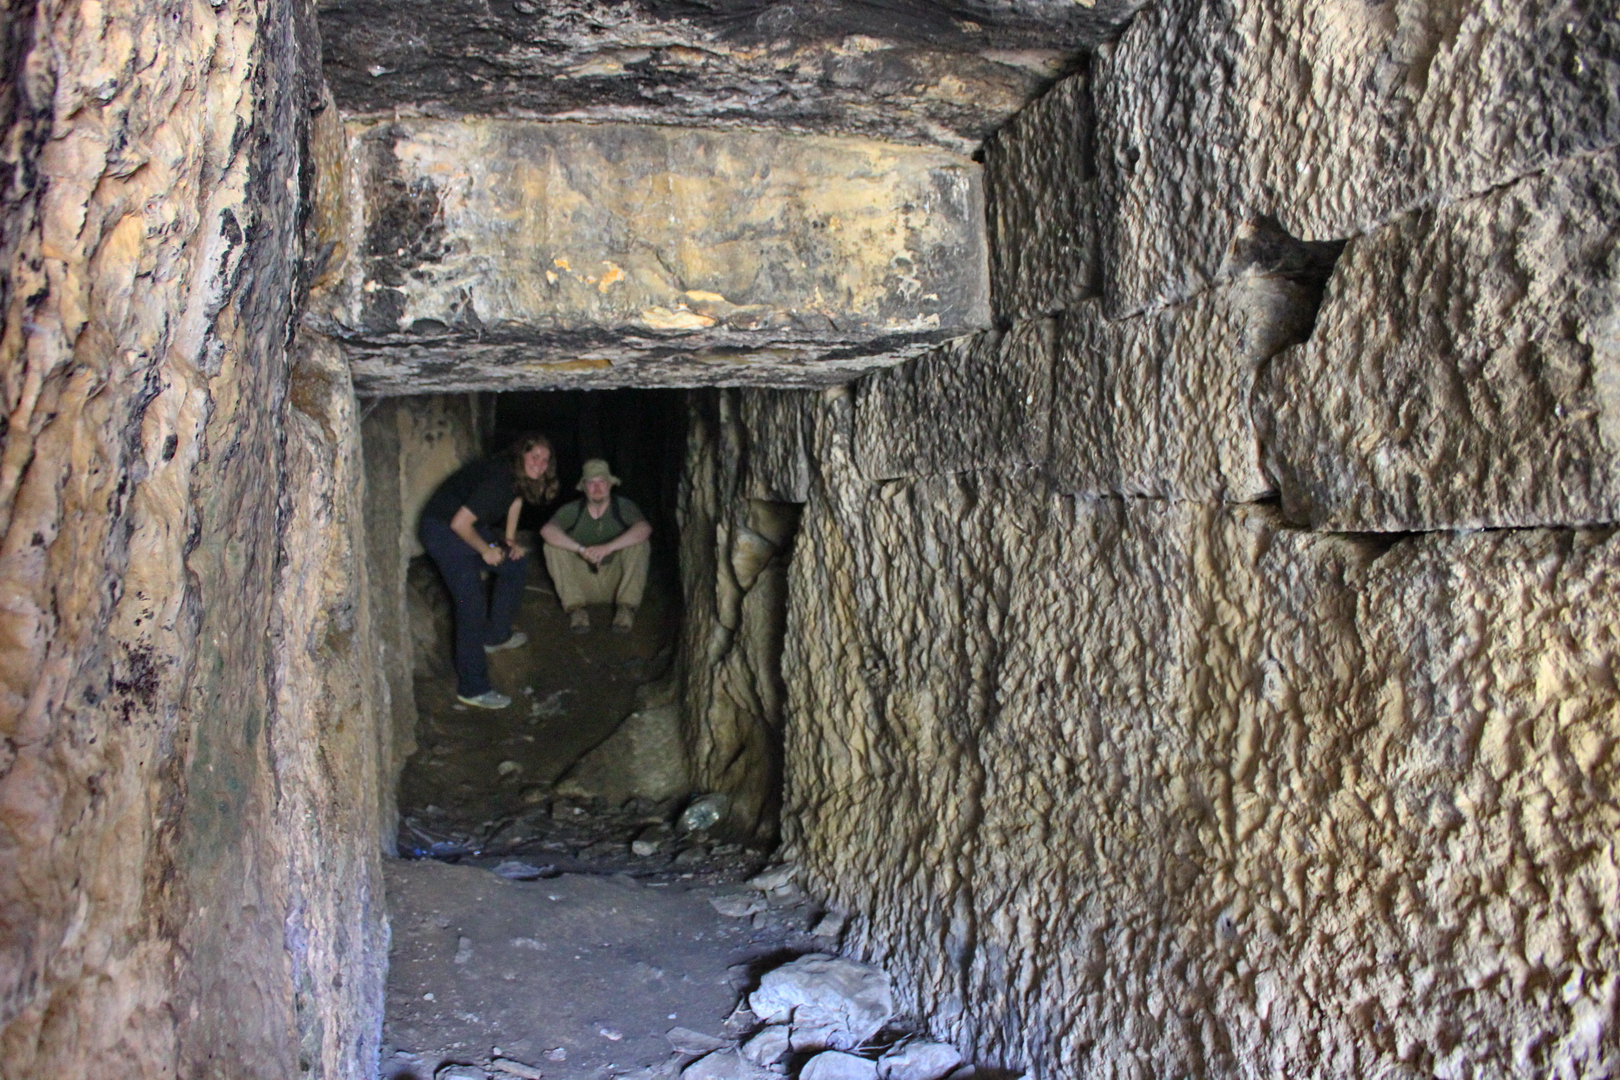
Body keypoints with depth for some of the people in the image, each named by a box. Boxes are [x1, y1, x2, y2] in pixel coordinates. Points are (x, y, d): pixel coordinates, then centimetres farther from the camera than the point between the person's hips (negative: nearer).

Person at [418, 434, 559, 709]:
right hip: (442, 530, -10)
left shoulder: (522, 477, -4)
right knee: (472, 605, -15)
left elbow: (516, 498, 19)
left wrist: (510, 540, 10)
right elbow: (460, 523, -31)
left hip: (470, 528, 10)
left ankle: (496, 636, 29)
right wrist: (486, 551, -16)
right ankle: (472, 689, -10)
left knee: (517, 563, 15)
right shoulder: (498, 480, -31)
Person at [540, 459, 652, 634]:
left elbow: (644, 528, -32)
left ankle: (626, 608, -18)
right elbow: (547, 531, -27)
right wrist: (581, 549, -39)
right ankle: (575, 609, -17)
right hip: (583, 583, 1)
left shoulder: (623, 507, -11)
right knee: (553, 546, -19)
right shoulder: (573, 510, -8)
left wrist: (607, 548, -41)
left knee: (639, 543, -25)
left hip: (616, 581, -1)